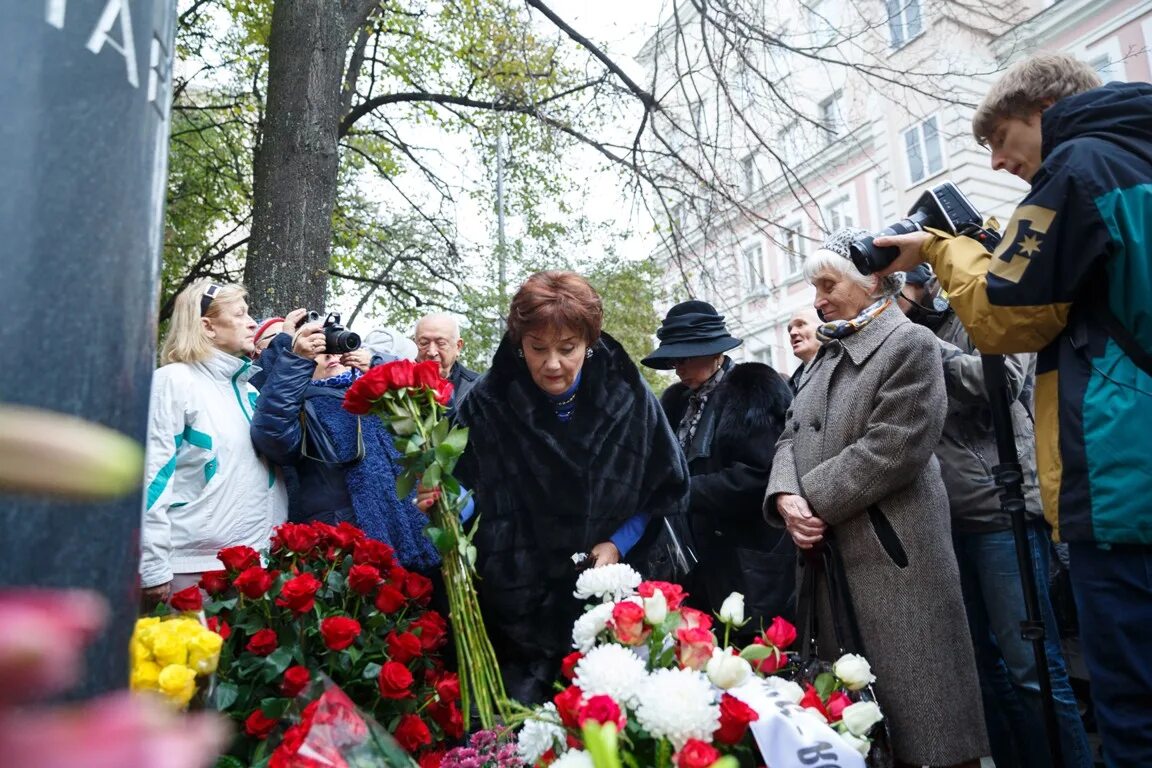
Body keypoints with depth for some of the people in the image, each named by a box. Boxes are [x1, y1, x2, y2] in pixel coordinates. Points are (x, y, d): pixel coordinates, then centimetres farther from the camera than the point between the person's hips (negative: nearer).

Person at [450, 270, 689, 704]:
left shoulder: (627, 396, -9)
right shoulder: (488, 403, -11)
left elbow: (665, 488, 2)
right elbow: (465, 489, -2)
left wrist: (619, 544, -8)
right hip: (518, 599, 0)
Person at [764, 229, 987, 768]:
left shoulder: (911, 345, -8)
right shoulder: (825, 355, 16)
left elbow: (889, 451, -19)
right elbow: (792, 437, 10)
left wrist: (811, 500, -13)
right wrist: (785, 497, -10)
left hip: (893, 560, -7)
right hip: (832, 561, 7)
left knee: (918, 717, 4)